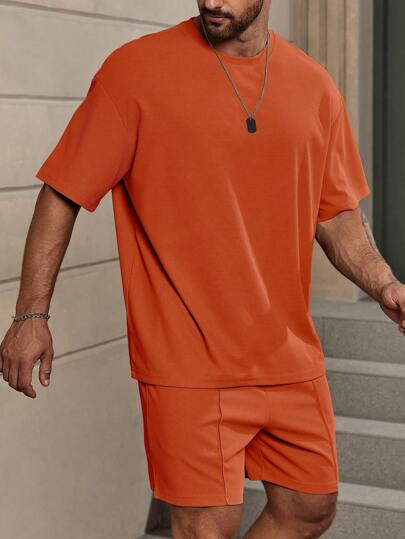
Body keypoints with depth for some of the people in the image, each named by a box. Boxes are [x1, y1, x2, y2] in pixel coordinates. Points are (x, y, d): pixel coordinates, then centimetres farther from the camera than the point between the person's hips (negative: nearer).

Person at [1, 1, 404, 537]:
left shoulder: (314, 86, 5)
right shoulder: (136, 69, -8)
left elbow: (337, 215, 12)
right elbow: (64, 195, -5)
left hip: (290, 357, 5)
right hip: (188, 362, -5)